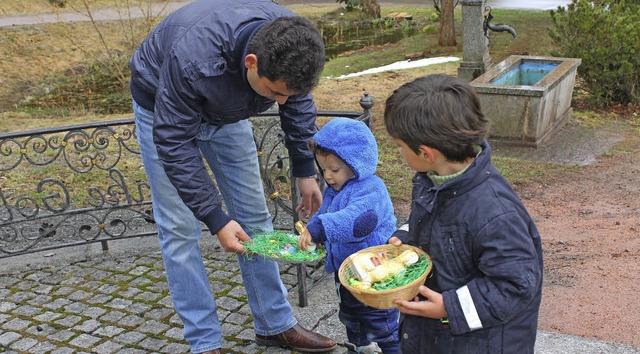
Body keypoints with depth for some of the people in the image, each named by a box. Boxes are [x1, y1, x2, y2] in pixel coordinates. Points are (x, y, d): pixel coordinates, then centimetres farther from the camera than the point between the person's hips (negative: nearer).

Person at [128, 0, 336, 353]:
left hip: (225, 110, 5)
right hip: (164, 107, -4)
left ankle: (276, 325, 16)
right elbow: (174, 144, -33)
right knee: (179, 228, -8)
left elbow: (298, 104, -7)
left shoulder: (289, 44, -28)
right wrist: (216, 219, -33)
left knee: (253, 217, 4)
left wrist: (306, 171, -6)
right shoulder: (194, 60, -44)